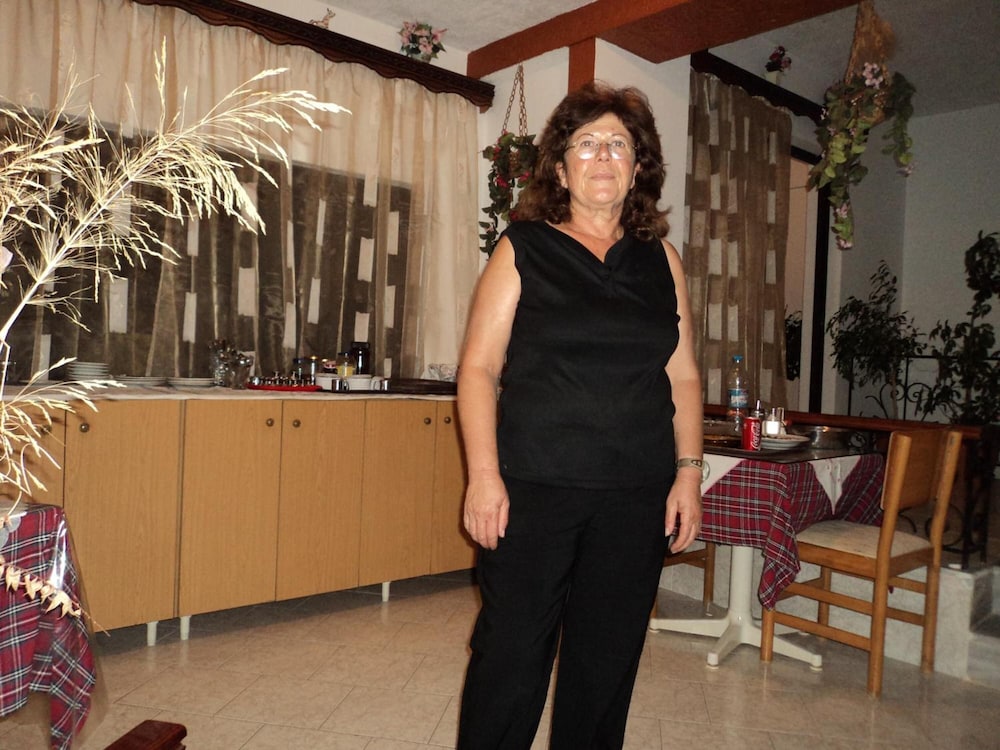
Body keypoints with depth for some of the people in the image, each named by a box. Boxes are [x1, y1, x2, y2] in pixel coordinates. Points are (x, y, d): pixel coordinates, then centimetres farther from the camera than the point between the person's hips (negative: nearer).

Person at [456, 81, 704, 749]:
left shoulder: (661, 260, 12)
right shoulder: (523, 250, 3)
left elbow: (684, 377, 12)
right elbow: (479, 368, -2)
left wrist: (689, 472, 4)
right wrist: (484, 476, -11)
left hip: (637, 497, 3)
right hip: (532, 490, -3)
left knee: (608, 665, 12)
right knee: (511, 658, 2)